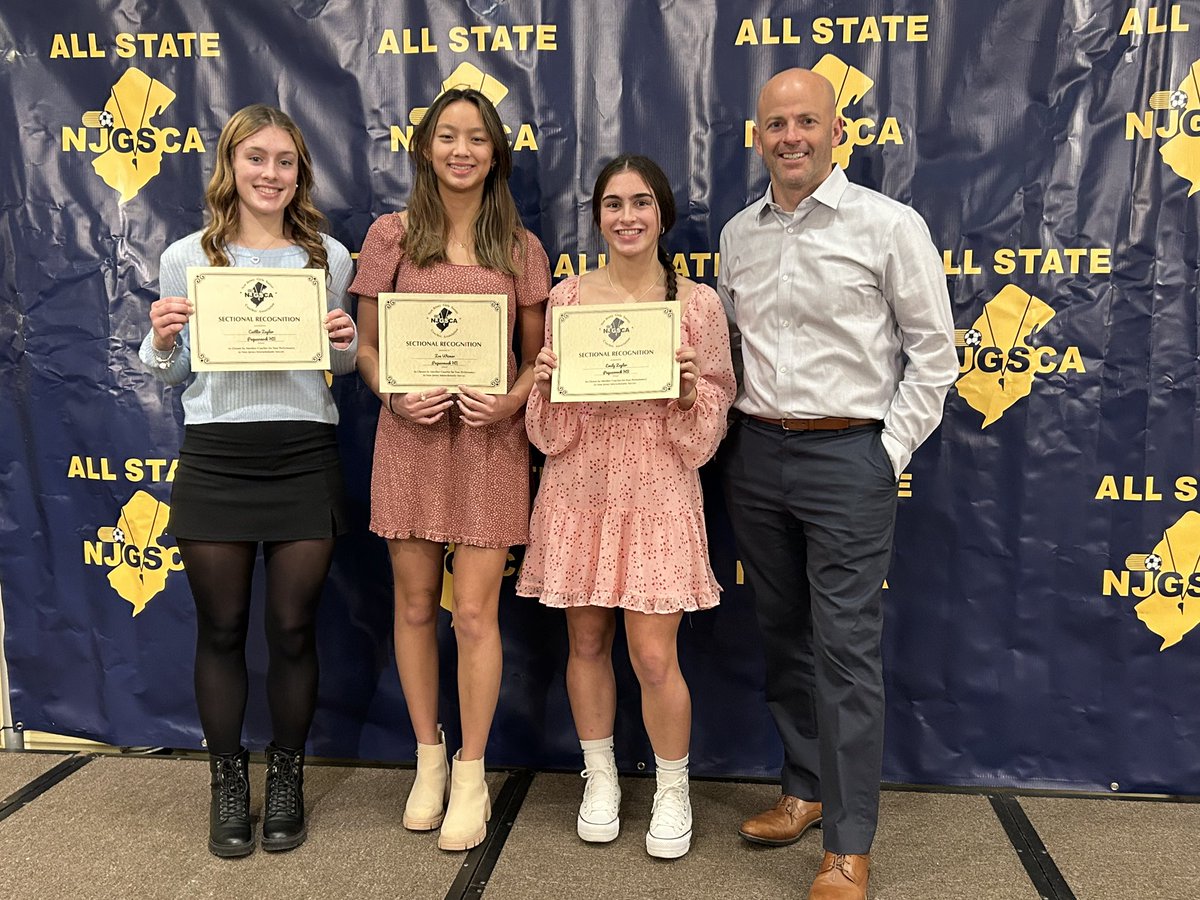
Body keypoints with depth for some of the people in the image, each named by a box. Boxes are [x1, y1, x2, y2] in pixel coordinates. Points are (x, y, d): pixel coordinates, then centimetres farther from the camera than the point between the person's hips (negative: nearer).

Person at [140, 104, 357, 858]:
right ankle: (229, 782, 28)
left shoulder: (329, 257, 5)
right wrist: (161, 341, -10)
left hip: (304, 456, 0)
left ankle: (287, 781, 27)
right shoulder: (187, 258, 4)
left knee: (293, 630, 7)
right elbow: (171, 373, 11)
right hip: (215, 457, 0)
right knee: (222, 630, 9)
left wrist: (346, 344, -8)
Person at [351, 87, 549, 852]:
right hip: (411, 435, 1)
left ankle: (471, 777, 17)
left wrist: (511, 400, -10)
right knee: (415, 604, 10)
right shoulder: (391, 235, 3)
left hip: (491, 438, 0)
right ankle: (429, 759, 29)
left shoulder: (521, 248, 5)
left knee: (475, 612, 0)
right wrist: (394, 394, -13)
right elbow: (366, 345, 5)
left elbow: (538, 354, 8)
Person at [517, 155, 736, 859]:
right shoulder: (567, 298, 4)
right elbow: (550, 427, 6)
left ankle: (673, 789, 23)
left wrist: (689, 388, -17)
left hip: (657, 492, -2)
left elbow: (710, 425, 2)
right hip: (580, 490, 2)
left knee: (654, 658, -2)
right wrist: (547, 383, -13)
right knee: (587, 642, 12)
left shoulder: (698, 303, -1)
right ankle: (601, 776, 34)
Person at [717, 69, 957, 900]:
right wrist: (730, 430, 7)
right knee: (784, 635, 14)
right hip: (756, 455, 5)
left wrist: (890, 452, -7)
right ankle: (808, 789, 31)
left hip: (848, 457, -5)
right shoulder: (738, 233, 9)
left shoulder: (889, 225, -5)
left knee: (847, 648, -4)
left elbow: (933, 352, -3)